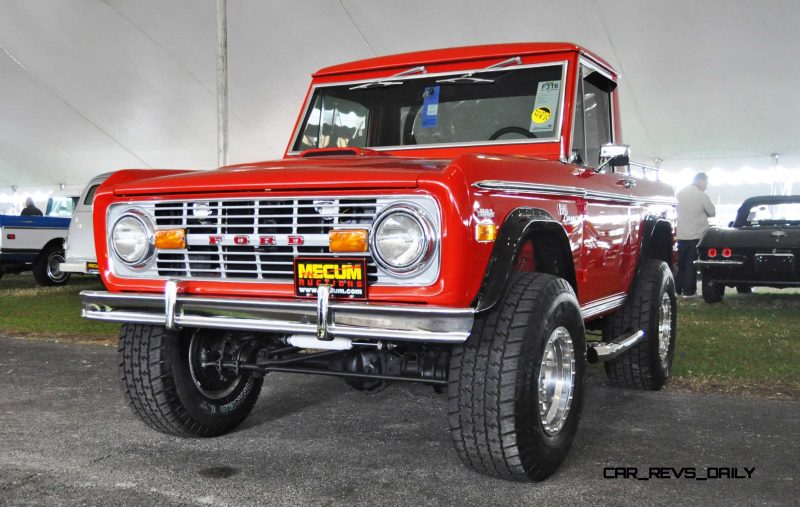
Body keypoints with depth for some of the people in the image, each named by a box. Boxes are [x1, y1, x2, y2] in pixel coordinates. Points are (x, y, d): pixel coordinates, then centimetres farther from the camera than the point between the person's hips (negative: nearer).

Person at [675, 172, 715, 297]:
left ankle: (678, 289, 17)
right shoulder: (702, 195, -13)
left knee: (681, 263, 13)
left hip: (681, 234, 5)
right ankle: (689, 290, 1)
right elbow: (712, 212, -2)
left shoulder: (680, 193, 4)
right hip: (696, 235, -5)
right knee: (691, 264, -1)